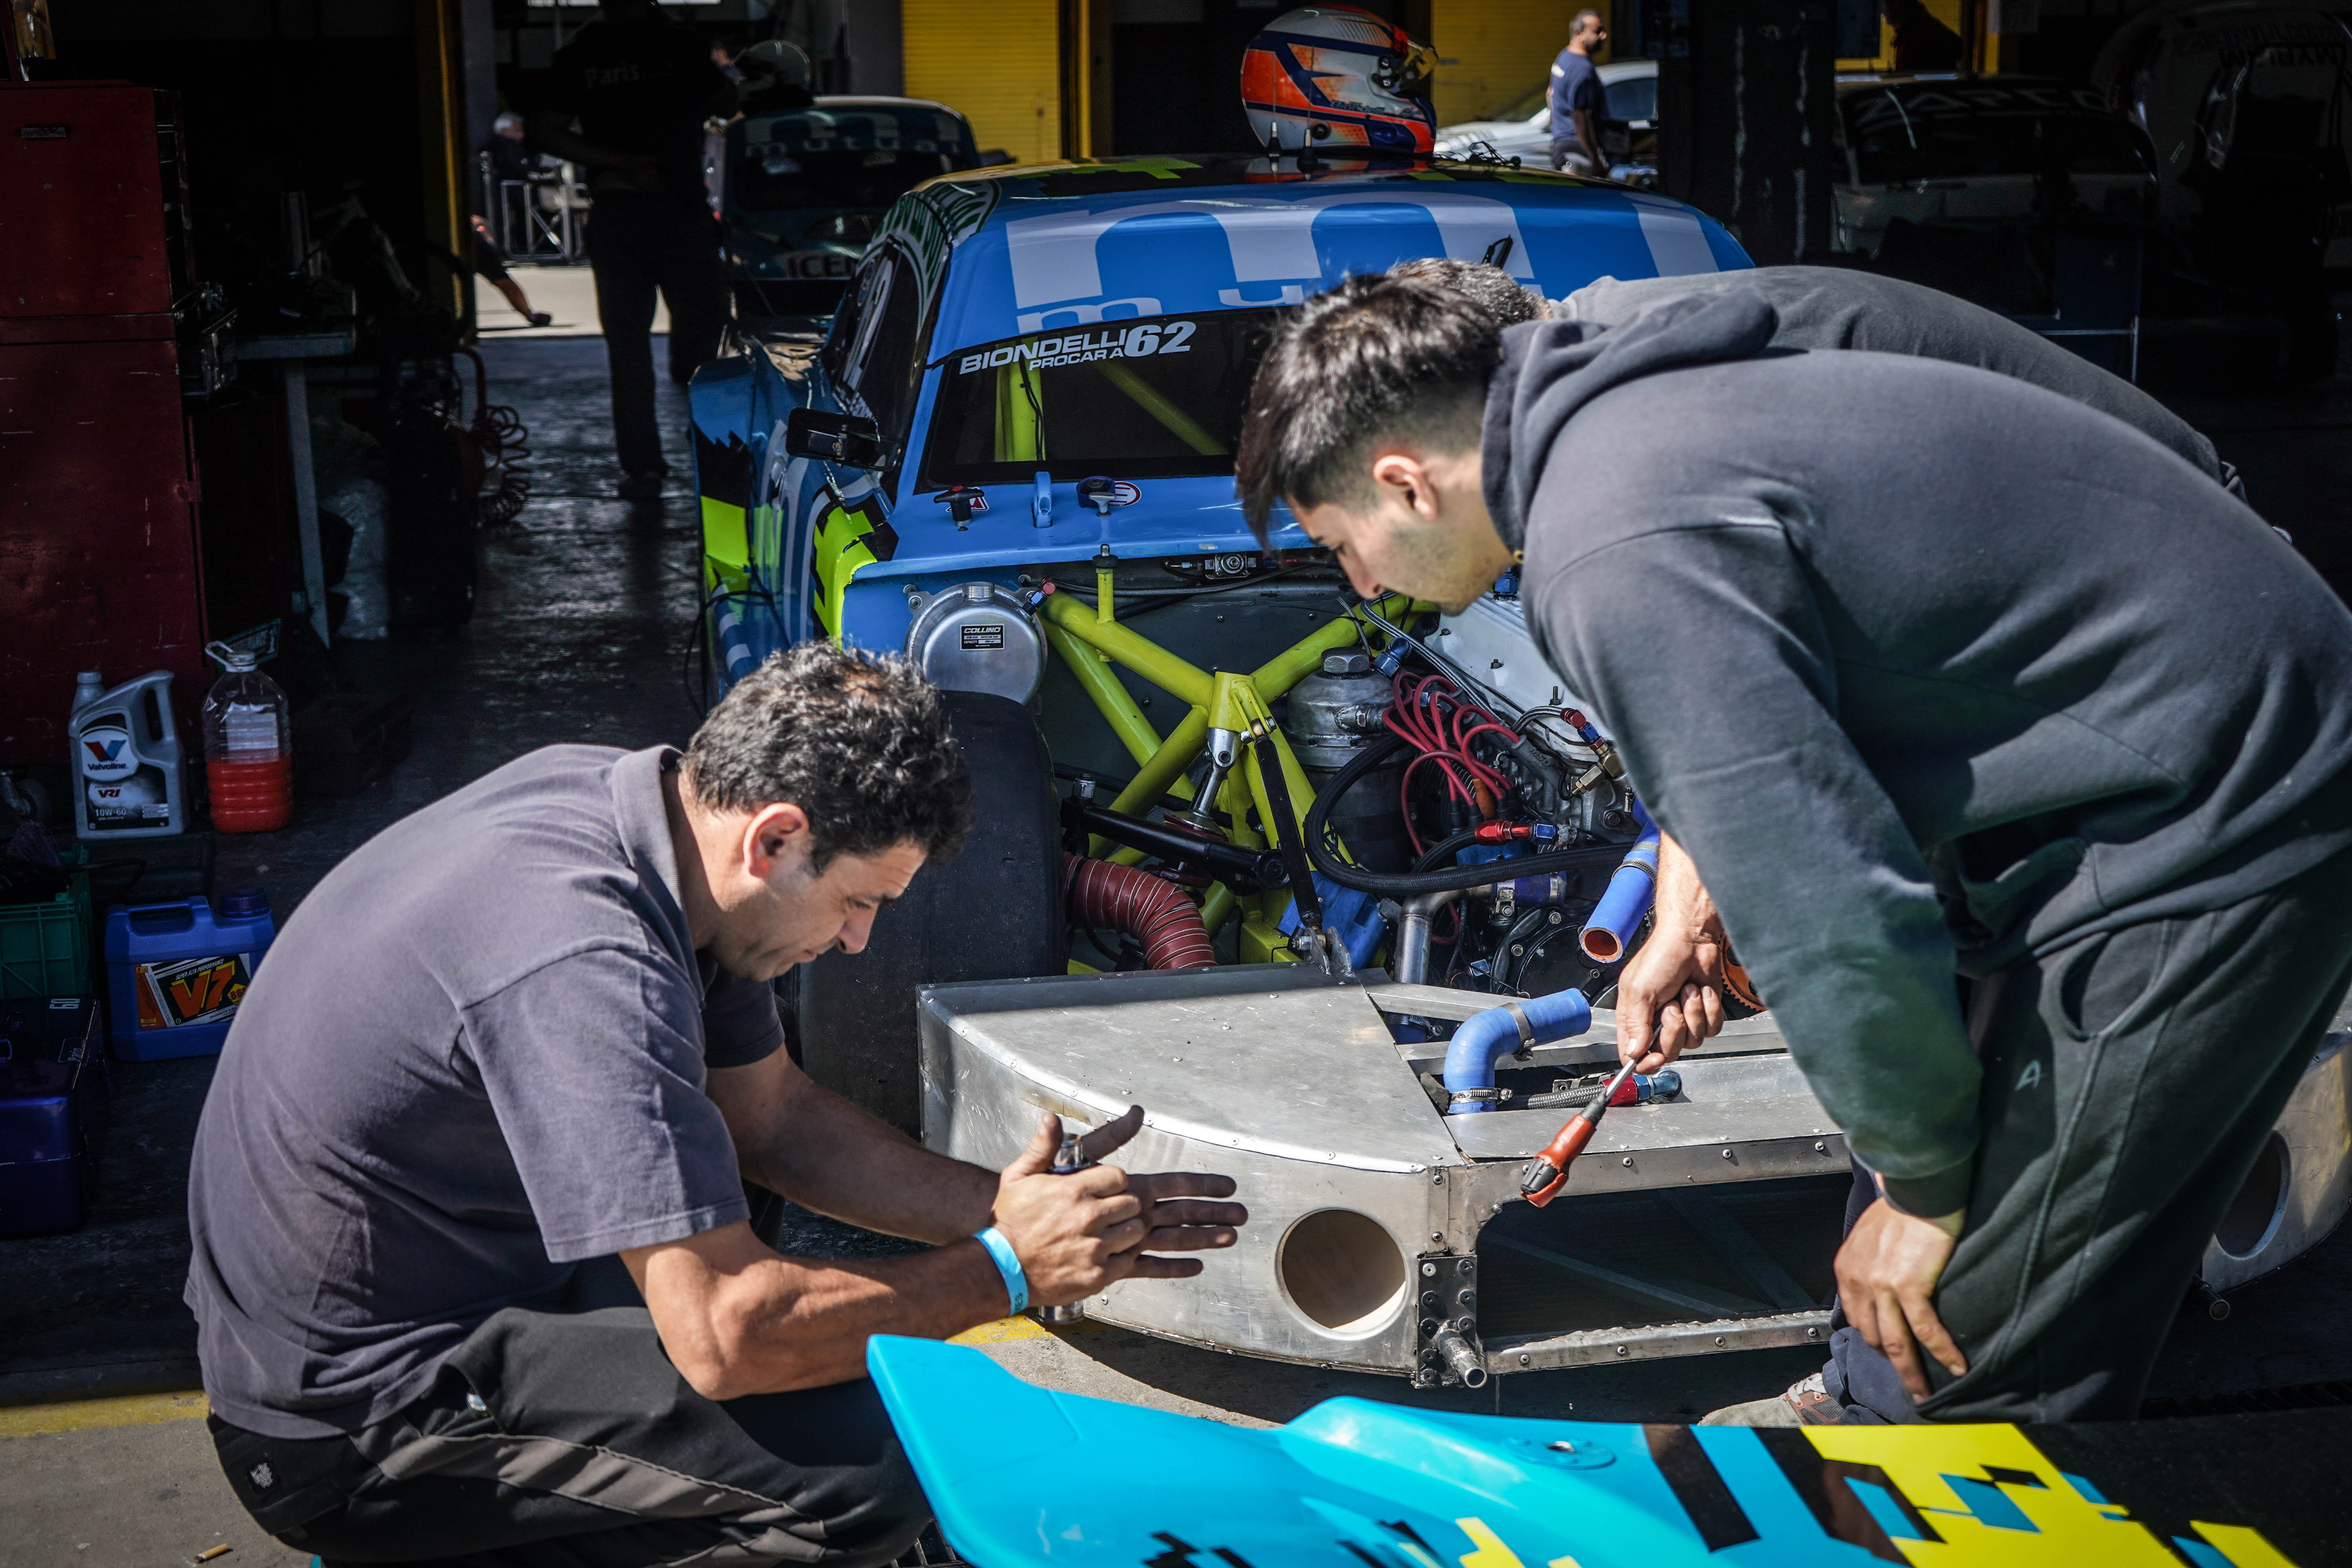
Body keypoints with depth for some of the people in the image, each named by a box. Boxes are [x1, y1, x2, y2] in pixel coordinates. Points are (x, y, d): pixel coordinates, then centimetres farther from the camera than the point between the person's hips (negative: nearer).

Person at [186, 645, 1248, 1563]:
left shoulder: (621, 795, -1)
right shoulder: (587, 967, -30)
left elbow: (772, 1117, 11)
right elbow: (724, 1335, -30)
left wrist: (1018, 1210, 1)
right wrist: (1003, 1270, -17)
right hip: (353, 1427, -9)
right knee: (878, 1456, -20)